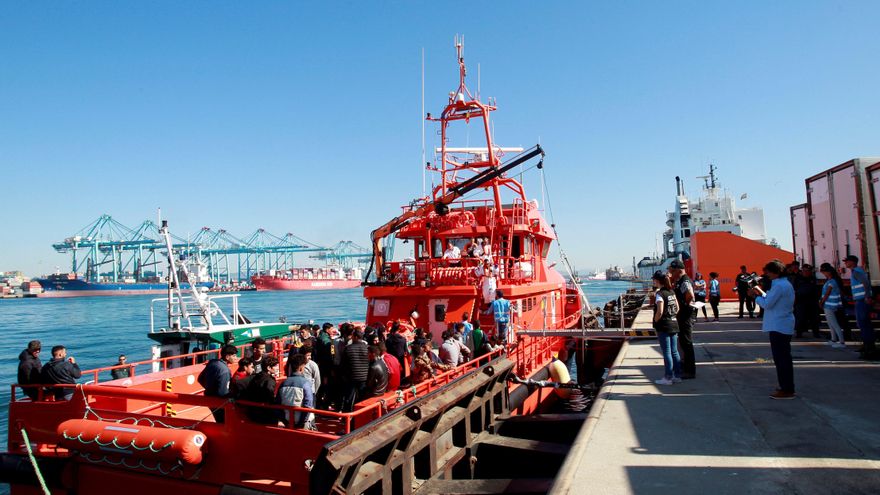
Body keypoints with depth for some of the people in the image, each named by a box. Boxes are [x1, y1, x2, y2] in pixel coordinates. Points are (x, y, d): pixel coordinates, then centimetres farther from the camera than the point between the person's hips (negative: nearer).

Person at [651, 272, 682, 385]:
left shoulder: (659, 294, -15)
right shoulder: (672, 292, 8)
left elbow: (659, 312, -21)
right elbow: (677, 308, 12)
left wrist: (655, 322, -7)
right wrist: (672, 317, 14)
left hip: (663, 326, -7)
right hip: (674, 324, 7)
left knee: (666, 352, -1)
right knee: (674, 351, 13)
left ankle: (668, 378, 5)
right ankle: (677, 375, 19)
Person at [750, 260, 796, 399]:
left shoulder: (779, 286, -18)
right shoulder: (785, 284, 14)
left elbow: (767, 304, -19)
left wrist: (757, 297, -4)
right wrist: (761, 293, 9)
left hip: (778, 327, -10)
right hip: (784, 326, 10)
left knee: (781, 358, -5)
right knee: (784, 357, 16)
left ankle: (787, 390, 0)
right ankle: (787, 387, 25)